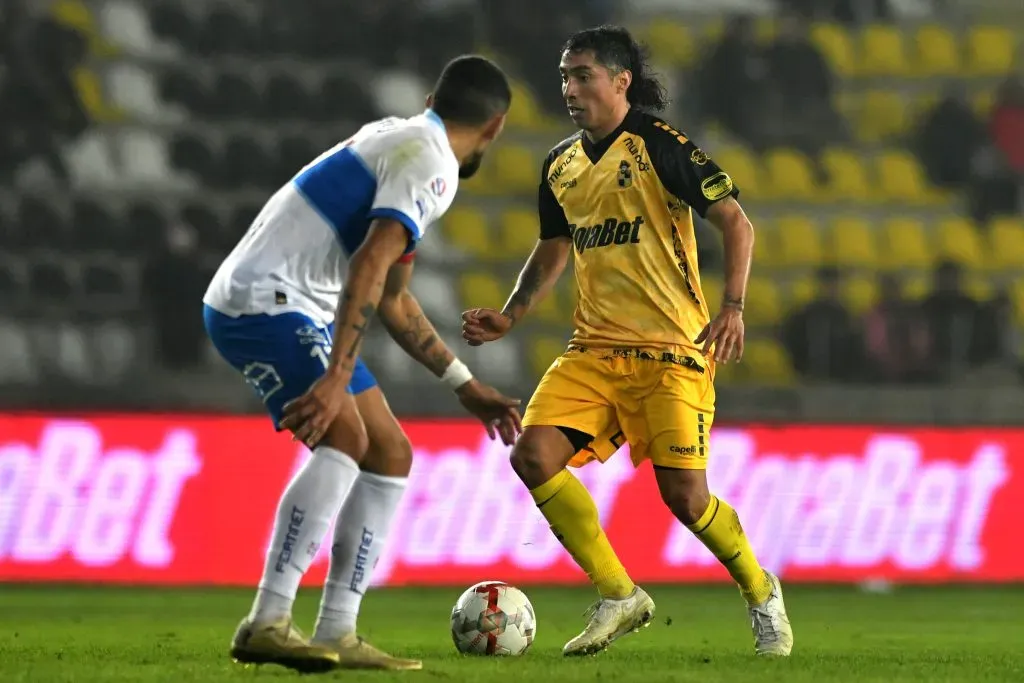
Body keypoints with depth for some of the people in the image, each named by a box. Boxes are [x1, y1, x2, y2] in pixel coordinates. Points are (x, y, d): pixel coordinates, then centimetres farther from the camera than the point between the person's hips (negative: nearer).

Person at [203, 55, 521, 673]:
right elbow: (369, 268, -25)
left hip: (300, 313, 10)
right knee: (345, 437, -26)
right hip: (261, 301, -10)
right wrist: (337, 380, -33)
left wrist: (467, 387, 32)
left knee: (390, 455, 10)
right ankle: (268, 625, -30)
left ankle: (337, 635, 7)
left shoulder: (399, 143, 21)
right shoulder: (430, 163, -12)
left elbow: (393, 301, 30)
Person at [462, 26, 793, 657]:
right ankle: (619, 596, -1)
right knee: (533, 455, -14)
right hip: (594, 349, 6)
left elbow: (736, 223, -8)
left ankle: (761, 592, 17)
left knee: (684, 494, -13)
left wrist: (733, 307, -20)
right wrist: (511, 316, 10)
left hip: (670, 349, -6)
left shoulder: (658, 145, -8)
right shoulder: (560, 166, 12)